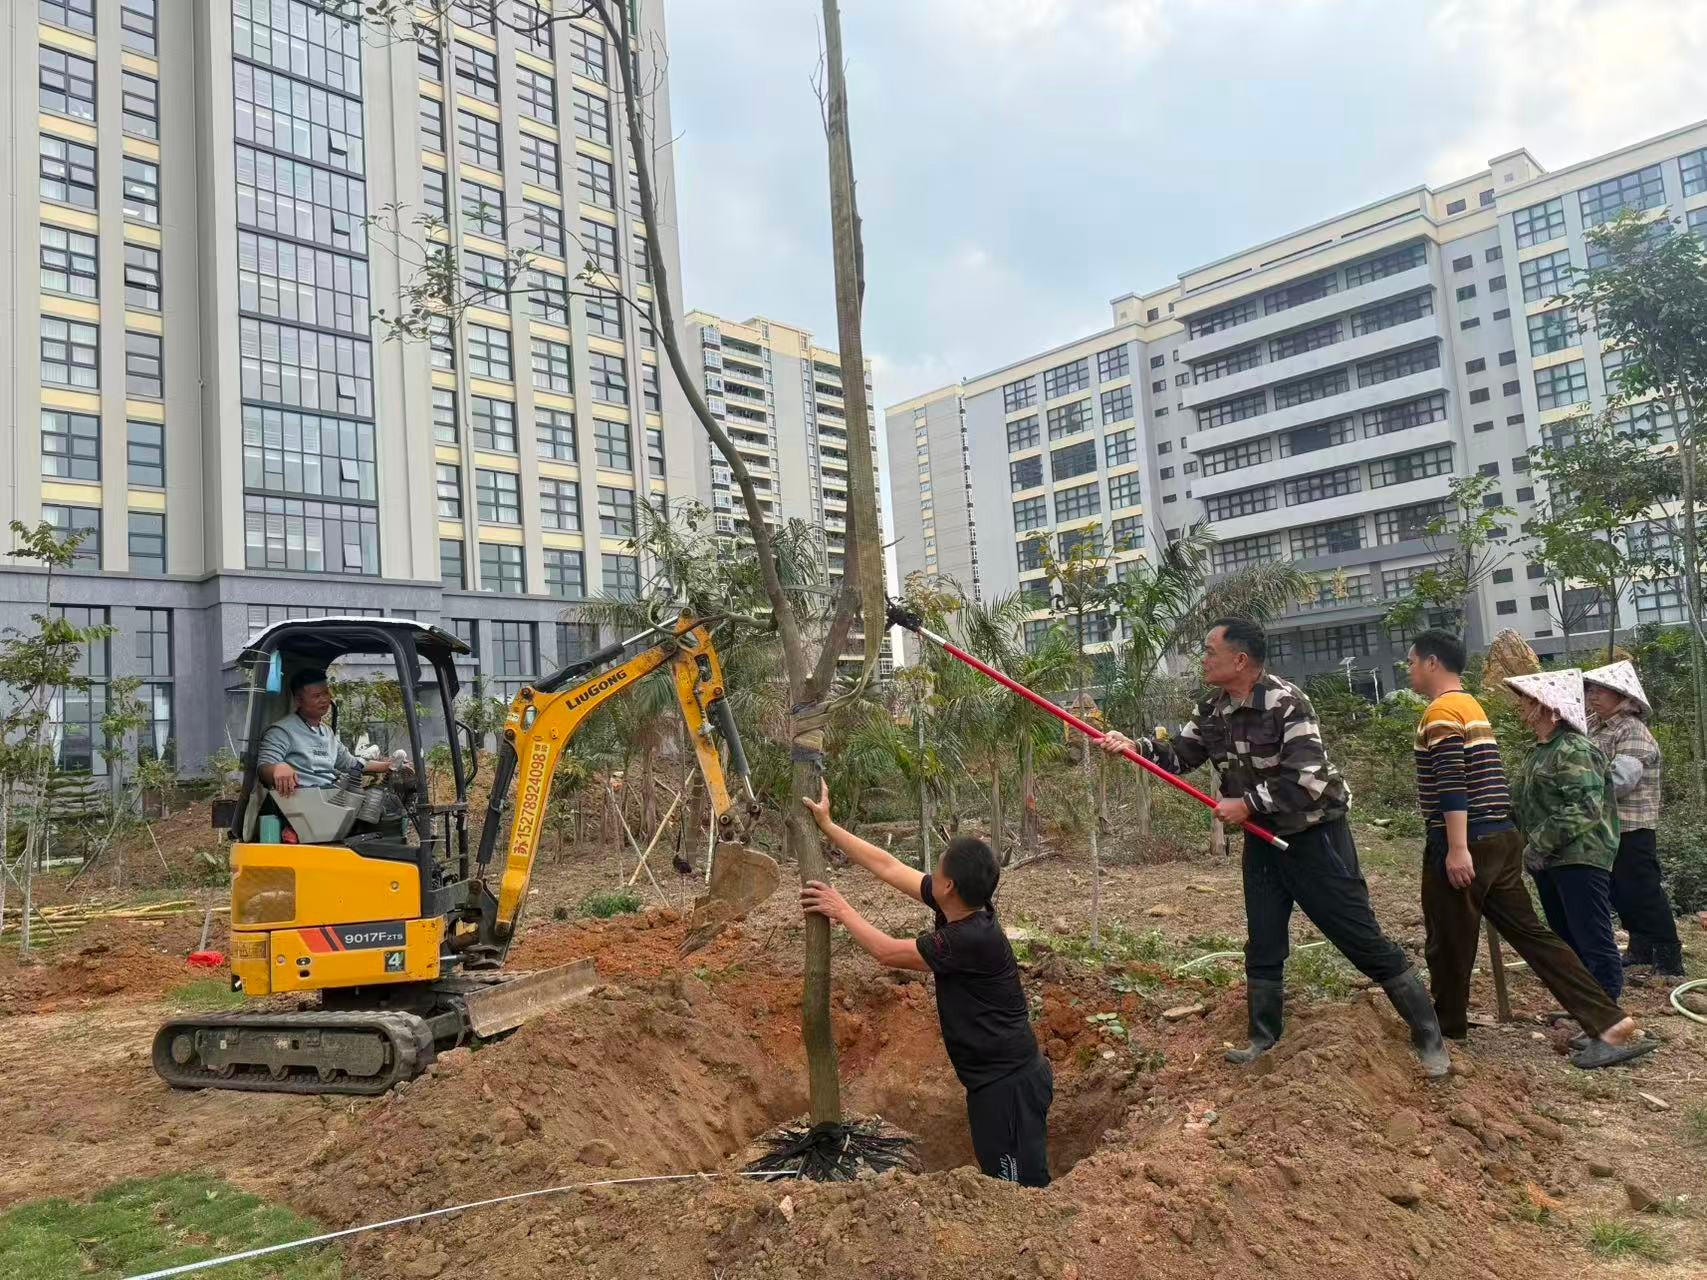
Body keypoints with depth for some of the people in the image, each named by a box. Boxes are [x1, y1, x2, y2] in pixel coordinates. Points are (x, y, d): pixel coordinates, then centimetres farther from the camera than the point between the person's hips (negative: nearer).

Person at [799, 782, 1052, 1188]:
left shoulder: (972, 938, -27)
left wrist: (843, 912, -2)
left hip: (1009, 1084, -9)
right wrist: (826, 826, 8)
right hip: (995, 1077, 9)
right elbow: (887, 867, 5)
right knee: (1008, 1185, 18)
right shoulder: (961, 908, -1)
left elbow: (887, 951, -16)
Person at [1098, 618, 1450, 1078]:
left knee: (1364, 940, 0)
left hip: (1314, 836, -7)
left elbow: (1307, 781, -29)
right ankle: (1263, 1038, 27)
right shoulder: (1212, 711, -1)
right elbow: (1178, 756, 4)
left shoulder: (1286, 703, -24)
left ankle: (1428, 1036, 16)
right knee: (1262, 944, 12)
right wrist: (1134, 746, -13)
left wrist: (1246, 803, -23)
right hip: (1262, 838, 7)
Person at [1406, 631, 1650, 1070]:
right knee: (1529, 931, 7)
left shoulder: (1441, 712, -12)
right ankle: (1609, 1022, 1)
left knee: (1448, 944, 6)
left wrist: (1457, 848, -24)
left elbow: (1452, 785, -21)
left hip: (1465, 843, -9)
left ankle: (1446, 1032, 20)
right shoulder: (1472, 707, 18)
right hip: (1500, 837, 9)